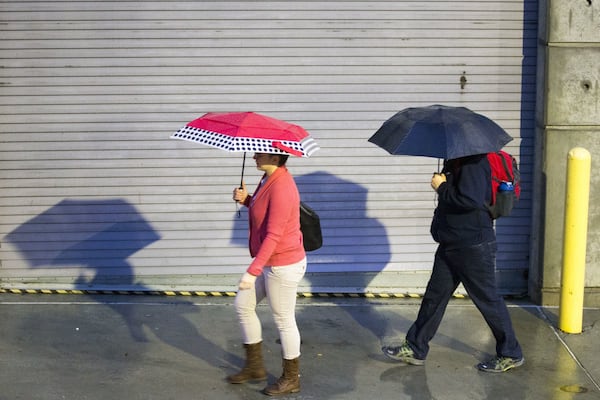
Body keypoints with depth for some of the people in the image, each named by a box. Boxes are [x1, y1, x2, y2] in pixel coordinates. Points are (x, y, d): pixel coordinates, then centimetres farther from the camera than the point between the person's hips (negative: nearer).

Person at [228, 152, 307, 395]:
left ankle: (291, 379, 21)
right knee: (243, 304, 17)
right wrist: (246, 200, 0)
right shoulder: (269, 178, 5)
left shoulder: (281, 188, -26)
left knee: (284, 320, 3)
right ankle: (254, 366, 29)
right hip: (270, 263, 10)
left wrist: (253, 271, -29)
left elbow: (273, 235, -28)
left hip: (283, 265, -10)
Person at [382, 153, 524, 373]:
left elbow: (470, 200, -29)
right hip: (451, 244, 10)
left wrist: (442, 187, -17)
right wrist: (442, 185, 0)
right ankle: (415, 349, 21)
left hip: (474, 247, -10)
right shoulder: (455, 161, 11)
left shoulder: (473, 163, -19)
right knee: (434, 296, 13)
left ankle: (511, 355, 15)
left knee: (487, 299, 1)